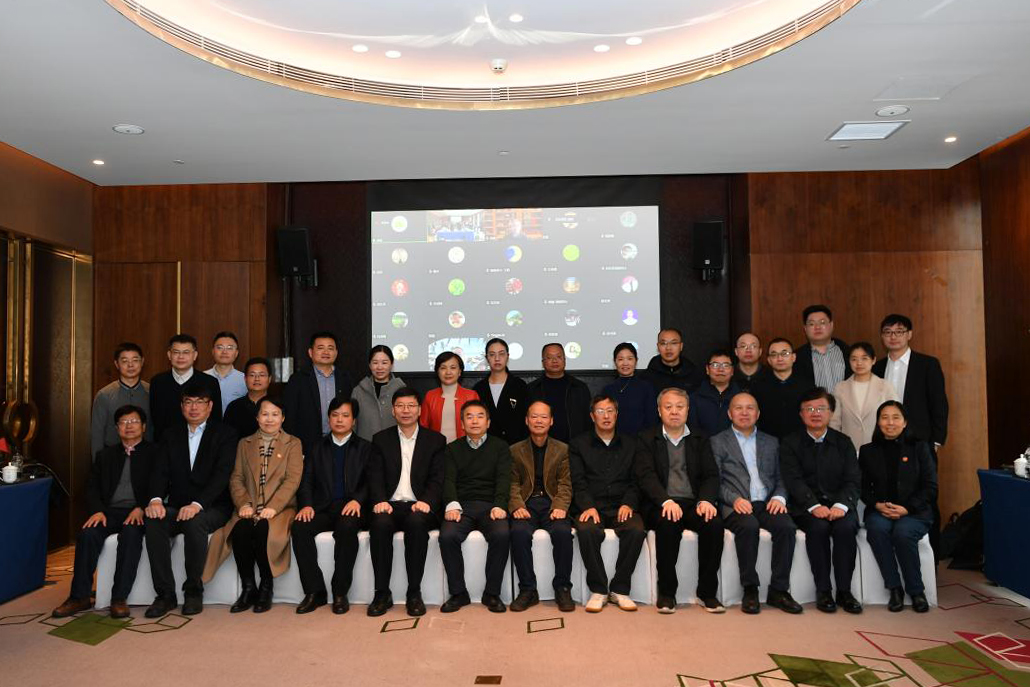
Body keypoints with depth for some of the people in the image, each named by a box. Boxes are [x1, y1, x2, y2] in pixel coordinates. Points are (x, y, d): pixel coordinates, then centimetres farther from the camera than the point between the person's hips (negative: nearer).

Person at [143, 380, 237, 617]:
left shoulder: (225, 434, 2)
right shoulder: (171, 435, 16)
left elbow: (221, 475, -11)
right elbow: (161, 471, 4)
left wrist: (197, 504, -26)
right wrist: (156, 499, -18)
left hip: (212, 508, -4)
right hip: (177, 507, 4)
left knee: (195, 522, -35)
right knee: (154, 523, -27)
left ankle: (194, 591, -17)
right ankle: (165, 594, -17)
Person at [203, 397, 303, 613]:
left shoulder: (293, 444, 10)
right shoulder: (245, 444, 20)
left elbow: (293, 480, -2)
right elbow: (236, 478, 11)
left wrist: (273, 507, -16)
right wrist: (243, 504, -8)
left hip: (280, 508, -2)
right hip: (250, 510, 3)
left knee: (262, 530, -33)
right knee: (240, 531, -30)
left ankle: (266, 588, -14)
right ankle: (248, 588, -14)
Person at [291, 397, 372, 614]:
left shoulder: (365, 448, 14)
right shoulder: (318, 448, 21)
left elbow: (371, 481, 2)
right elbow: (306, 481, 12)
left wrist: (357, 500, -17)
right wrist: (306, 504, -8)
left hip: (351, 509, -3)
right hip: (322, 508, 3)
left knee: (347, 527, -36)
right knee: (300, 527, -28)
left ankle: (340, 593, -21)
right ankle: (315, 591, -17)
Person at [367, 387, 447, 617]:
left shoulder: (435, 440, 11)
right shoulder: (381, 439, 15)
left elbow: (437, 478, 3)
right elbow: (375, 476, 6)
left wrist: (426, 501, -17)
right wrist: (380, 501, -14)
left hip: (419, 506, -1)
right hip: (390, 505, 1)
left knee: (417, 522, -34)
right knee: (380, 523, -32)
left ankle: (414, 593, -23)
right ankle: (382, 593, -18)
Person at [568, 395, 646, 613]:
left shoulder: (629, 445, 19)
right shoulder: (578, 444, 13)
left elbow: (635, 482, 12)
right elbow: (578, 482, 2)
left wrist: (628, 504, -8)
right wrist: (588, 506, -16)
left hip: (621, 507, 2)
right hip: (591, 507, -1)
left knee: (636, 530, -30)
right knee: (588, 531, -34)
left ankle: (620, 590, -13)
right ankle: (598, 590, -16)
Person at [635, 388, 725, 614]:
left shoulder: (700, 440, 17)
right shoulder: (647, 439, 8)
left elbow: (711, 475, 7)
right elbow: (646, 475, -5)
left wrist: (706, 500, -14)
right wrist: (666, 501, -22)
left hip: (694, 503, 3)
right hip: (661, 505, -2)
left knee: (714, 523, -28)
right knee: (668, 523, -34)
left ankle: (707, 592, -13)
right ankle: (666, 592, -19)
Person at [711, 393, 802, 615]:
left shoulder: (771, 443, 23)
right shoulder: (718, 442, 12)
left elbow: (780, 478, 18)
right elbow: (715, 481, 2)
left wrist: (779, 497, -4)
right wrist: (734, 499, -15)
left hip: (766, 504, 3)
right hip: (736, 506, -3)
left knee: (786, 526, -28)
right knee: (748, 526, -34)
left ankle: (778, 590, -17)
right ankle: (750, 589, -21)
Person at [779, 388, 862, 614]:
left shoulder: (843, 442, 12)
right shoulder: (790, 443, 5)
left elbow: (852, 480, 1)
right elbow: (794, 480, -7)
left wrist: (841, 505, -18)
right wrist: (814, 506, -22)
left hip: (838, 505, 2)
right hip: (806, 507, -1)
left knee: (846, 527, -29)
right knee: (818, 527, -31)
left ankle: (844, 591, -17)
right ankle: (823, 591, -19)